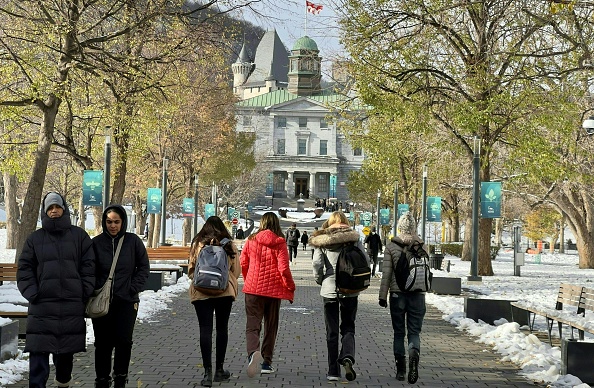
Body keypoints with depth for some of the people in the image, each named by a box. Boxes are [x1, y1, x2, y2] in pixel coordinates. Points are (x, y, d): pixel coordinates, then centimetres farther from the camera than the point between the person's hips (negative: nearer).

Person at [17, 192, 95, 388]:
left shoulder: (79, 236, 8)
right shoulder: (35, 238, 9)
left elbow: (89, 267, 6)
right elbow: (25, 269, 7)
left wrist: (85, 293, -3)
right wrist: (32, 293, -6)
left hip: (72, 305, 0)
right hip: (42, 305, 0)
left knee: (67, 349, 9)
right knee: (38, 350, -7)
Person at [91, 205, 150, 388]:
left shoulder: (133, 241, 1)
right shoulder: (96, 243, 1)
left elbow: (144, 267, 6)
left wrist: (134, 288, -3)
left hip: (126, 301, 0)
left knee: (123, 340, -6)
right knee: (103, 343, 4)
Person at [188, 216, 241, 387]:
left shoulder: (198, 244, -2)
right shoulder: (229, 246, 1)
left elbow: (191, 271, 1)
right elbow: (237, 271, 5)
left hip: (202, 292, -1)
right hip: (225, 291, 1)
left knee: (205, 329, -2)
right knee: (222, 328, 13)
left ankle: (208, 372, -9)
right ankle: (219, 369, 19)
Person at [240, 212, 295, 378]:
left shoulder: (251, 240, 0)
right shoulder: (280, 243, -6)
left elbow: (243, 263, 7)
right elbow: (284, 269, -11)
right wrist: (290, 288, 2)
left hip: (253, 289, 0)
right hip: (273, 289, 0)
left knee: (252, 324, -1)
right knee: (271, 327, 13)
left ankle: (253, 352, -30)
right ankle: (266, 362, 16)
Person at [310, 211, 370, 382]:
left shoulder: (322, 240, -1)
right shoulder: (353, 237, 0)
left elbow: (317, 263, -10)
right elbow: (365, 260, -5)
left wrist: (321, 280, 8)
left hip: (329, 289, 0)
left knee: (332, 331, 9)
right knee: (348, 327, 12)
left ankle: (333, 371, 9)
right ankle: (347, 357, -15)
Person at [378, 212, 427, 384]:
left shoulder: (391, 246, -3)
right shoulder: (421, 246, 1)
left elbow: (387, 273, -5)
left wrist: (383, 295, 0)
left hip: (397, 293, -1)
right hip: (417, 294, 1)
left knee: (399, 332, 11)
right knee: (414, 331, 4)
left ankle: (400, 369, 11)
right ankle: (414, 354, -26)